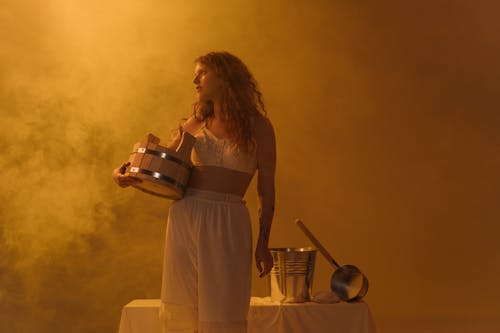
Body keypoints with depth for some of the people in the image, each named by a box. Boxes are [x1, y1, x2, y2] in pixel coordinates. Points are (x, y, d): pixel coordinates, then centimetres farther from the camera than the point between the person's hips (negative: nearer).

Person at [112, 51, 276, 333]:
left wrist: (263, 242, -1)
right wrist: (124, 172, 1)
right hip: (184, 217, 4)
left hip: (228, 223, -4)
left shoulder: (258, 125, 4)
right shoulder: (196, 124, 14)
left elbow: (267, 190, 3)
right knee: (181, 310, 5)